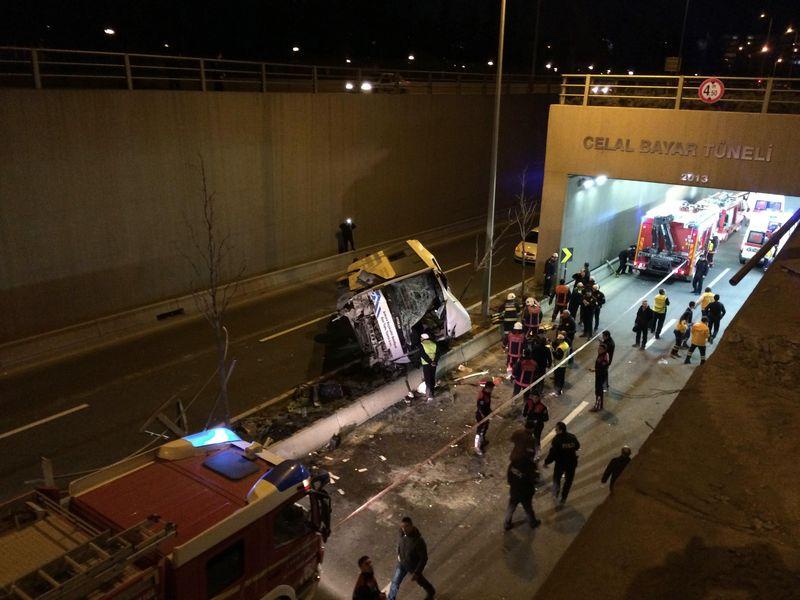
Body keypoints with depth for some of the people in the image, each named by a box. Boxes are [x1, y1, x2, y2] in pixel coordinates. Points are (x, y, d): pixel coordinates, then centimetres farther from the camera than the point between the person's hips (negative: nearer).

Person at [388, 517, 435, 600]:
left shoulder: (418, 541, -40)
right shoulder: (402, 532, -21)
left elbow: (424, 558, -28)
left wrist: (416, 573, -27)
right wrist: (398, 553, 3)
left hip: (413, 566, -4)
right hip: (401, 563, 4)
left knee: (420, 581, 24)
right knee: (395, 582, 15)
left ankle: (431, 592, 55)